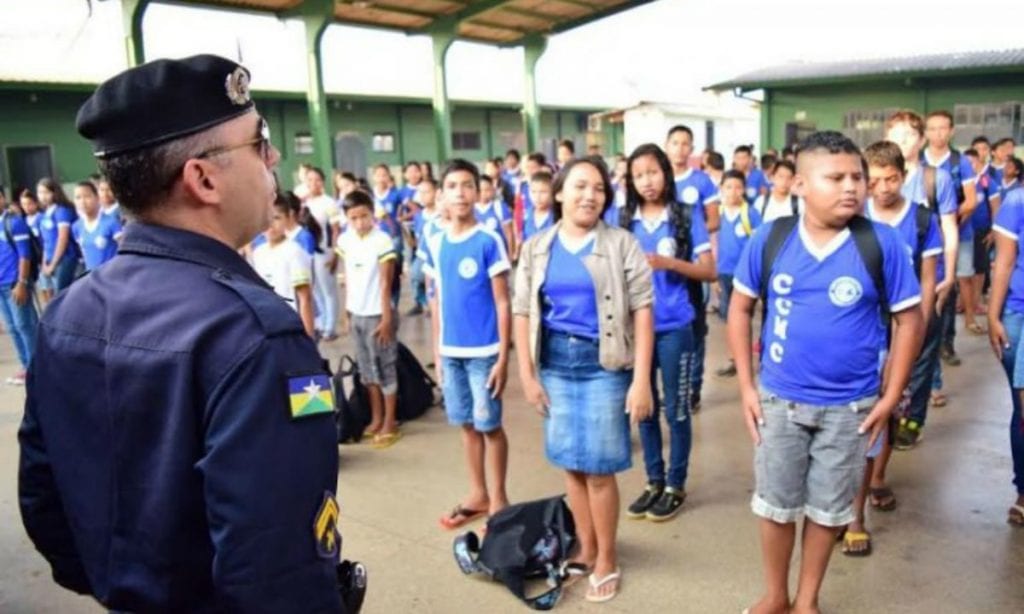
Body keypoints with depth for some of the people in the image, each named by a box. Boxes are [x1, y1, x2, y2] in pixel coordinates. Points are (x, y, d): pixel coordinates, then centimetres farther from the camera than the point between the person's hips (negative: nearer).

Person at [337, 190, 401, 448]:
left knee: (384, 369, 3)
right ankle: (376, 419, 27)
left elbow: (385, 283, -14)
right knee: (367, 369, 14)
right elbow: (347, 278, 10)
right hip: (356, 314, 6)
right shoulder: (344, 240, 3)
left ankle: (390, 424, 12)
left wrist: (386, 318, -14)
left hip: (377, 314, -6)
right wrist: (347, 310, 10)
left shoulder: (382, 241, -15)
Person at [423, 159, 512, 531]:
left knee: (490, 425, 6)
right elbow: (436, 300, 11)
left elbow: (503, 302, -9)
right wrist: (437, 350, 10)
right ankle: (478, 494, 31)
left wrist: (503, 356, -12)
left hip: (483, 351, -5)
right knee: (466, 424, 15)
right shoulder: (435, 244, 5)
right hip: (450, 351, 5)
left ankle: (498, 500, 22)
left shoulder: (489, 241, -10)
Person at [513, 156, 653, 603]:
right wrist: (527, 374, 1)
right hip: (555, 362, 3)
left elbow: (642, 310, -8)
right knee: (571, 464, 12)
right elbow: (523, 312, 6)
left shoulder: (621, 244, -4)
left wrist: (641, 378, -13)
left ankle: (607, 560, 23)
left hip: (603, 364, -3)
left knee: (599, 468, 3)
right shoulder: (536, 248, 6)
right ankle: (586, 550, 32)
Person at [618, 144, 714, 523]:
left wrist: (669, 263, -19)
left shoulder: (687, 217, -4)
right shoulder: (626, 221, 5)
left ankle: (676, 485, 22)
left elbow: (710, 271, -5)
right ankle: (654, 481, 27)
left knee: (676, 409, 7)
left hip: (675, 328, -3)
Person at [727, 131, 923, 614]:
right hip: (779, 400, 1)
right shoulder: (770, 239, -10)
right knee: (775, 503, 14)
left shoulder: (881, 243, -11)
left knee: (828, 509, 16)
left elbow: (909, 319, -3)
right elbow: (740, 307, 0)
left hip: (850, 406, 0)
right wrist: (746, 385, -3)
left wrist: (891, 396, -5)